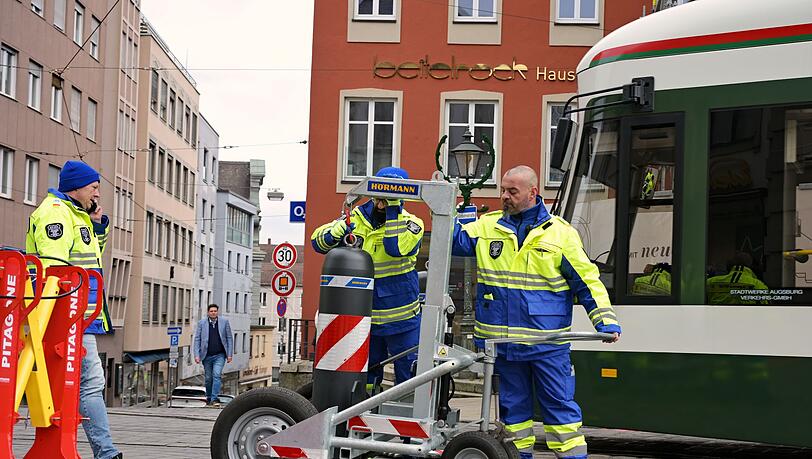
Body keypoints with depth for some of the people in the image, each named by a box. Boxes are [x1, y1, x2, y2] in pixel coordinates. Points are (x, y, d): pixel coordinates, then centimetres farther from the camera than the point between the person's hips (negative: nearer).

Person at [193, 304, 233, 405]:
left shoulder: (224, 322, 4)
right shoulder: (202, 323, 4)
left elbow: (229, 339, 6)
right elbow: (197, 340, 4)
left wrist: (230, 354, -1)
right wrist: (197, 355, -5)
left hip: (219, 355, -1)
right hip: (207, 356, 1)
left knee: (217, 375, -16)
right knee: (208, 378, 8)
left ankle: (214, 398, -17)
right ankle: (208, 398, 26)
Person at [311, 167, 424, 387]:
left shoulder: (412, 224, -6)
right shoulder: (356, 219, 2)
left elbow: (397, 248, -25)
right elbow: (318, 241, -1)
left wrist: (392, 212, -23)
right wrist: (336, 232, -22)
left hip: (401, 318, -3)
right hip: (363, 317, 3)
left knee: (409, 375, 1)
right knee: (363, 378, 13)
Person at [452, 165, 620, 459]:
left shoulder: (560, 233, 0)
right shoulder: (488, 226, 9)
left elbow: (587, 280, 1)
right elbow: (454, 241, 6)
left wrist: (606, 320, -6)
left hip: (547, 342, -3)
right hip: (502, 341, 3)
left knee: (559, 404, 0)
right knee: (513, 404, 12)